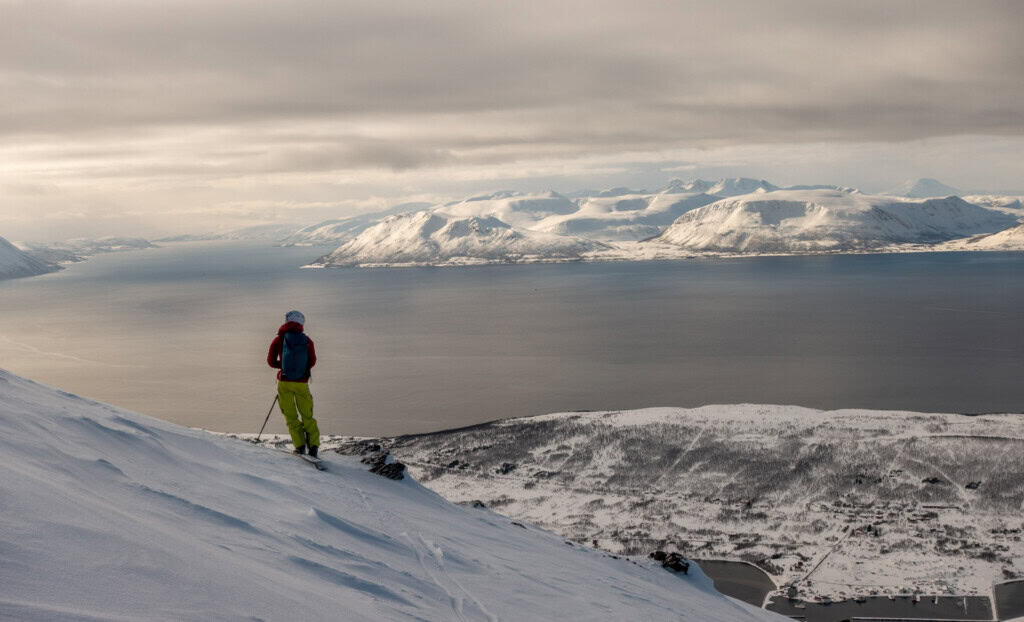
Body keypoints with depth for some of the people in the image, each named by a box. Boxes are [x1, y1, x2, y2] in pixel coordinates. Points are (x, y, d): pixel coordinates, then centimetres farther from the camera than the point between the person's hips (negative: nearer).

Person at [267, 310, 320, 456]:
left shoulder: (279, 339, 1)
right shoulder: (307, 340, 3)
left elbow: (271, 361, 0)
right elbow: (312, 361, -3)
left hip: (285, 382, -1)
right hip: (302, 383, 1)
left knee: (291, 417, 8)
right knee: (307, 416, 12)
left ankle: (300, 446, -3)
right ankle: (313, 446, 1)